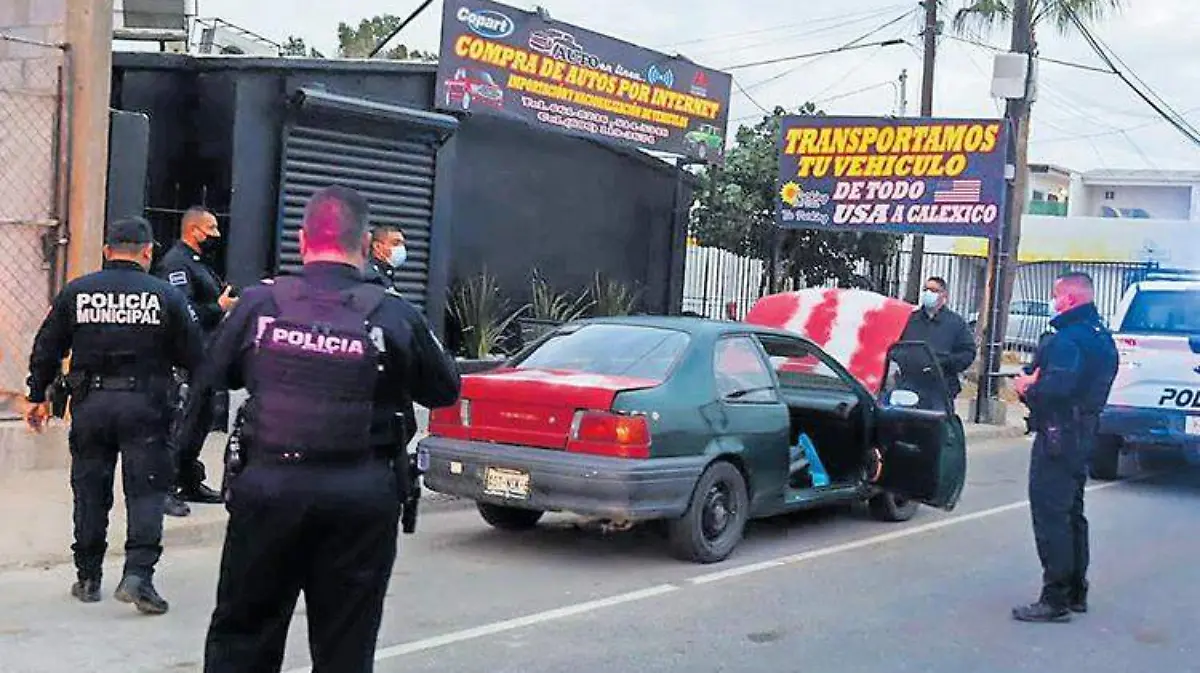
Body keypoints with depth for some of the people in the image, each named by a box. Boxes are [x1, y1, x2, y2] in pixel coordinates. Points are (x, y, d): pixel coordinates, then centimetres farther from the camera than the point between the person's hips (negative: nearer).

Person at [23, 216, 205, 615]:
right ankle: (138, 574, -9)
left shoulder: (75, 292, 3)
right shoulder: (167, 297, -3)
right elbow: (193, 358, -1)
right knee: (146, 491, 3)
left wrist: (38, 396, 20)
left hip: (90, 404, 3)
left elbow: (46, 349, 9)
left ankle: (88, 579, 21)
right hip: (144, 406, -2)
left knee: (90, 492, 13)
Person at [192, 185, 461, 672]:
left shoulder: (259, 303, -3)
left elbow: (215, 376, 11)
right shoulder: (395, 316, -6)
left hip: (266, 484, 1)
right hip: (361, 497, -1)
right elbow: (445, 391, 6)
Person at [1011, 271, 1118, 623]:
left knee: (1050, 515, -6)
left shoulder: (1069, 338, -19)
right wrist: (1036, 381, 10)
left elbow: (1056, 388, -30)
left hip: (1059, 434, -10)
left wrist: (1028, 389, -10)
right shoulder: (1102, 336, 14)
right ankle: (1076, 593, 27)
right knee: (1072, 514, 19)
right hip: (1084, 434, 10)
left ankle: (1056, 600, -5)